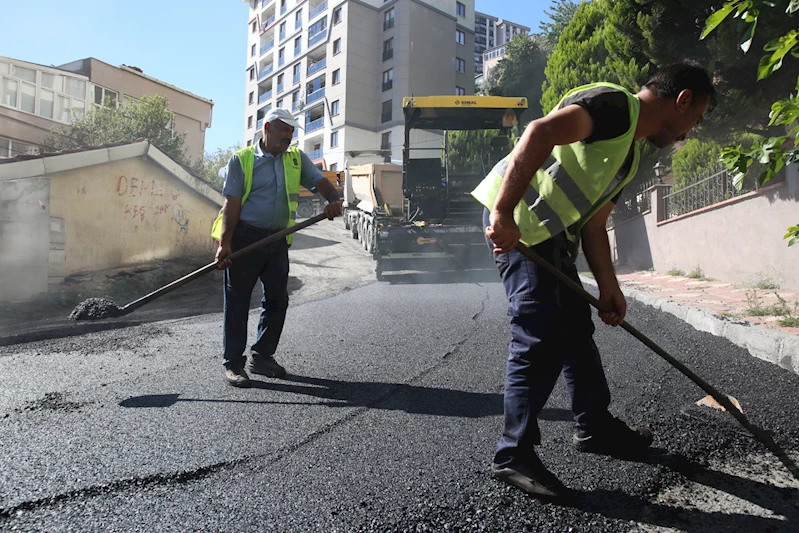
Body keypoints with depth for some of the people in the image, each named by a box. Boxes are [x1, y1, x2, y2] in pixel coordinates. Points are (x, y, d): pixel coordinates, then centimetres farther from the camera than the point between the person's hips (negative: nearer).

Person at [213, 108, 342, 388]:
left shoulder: (297, 158, 12)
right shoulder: (242, 160, 0)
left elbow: (321, 182, 5)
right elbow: (232, 203, -5)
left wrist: (333, 199, -19)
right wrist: (225, 243, -14)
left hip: (278, 240, 5)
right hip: (245, 238, -4)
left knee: (277, 300, 9)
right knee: (237, 301, 1)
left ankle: (261, 357, 24)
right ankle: (233, 363, 12)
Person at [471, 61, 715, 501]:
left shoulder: (629, 153, 22)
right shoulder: (616, 103, -9)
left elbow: (593, 223, 21)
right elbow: (540, 133, -27)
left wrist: (608, 286, 16)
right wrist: (504, 214, -32)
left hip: (551, 234, 10)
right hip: (515, 221, -10)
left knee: (576, 328, 16)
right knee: (541, 338, -10)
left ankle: (595, 426, 33)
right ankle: (514, 455, 3)